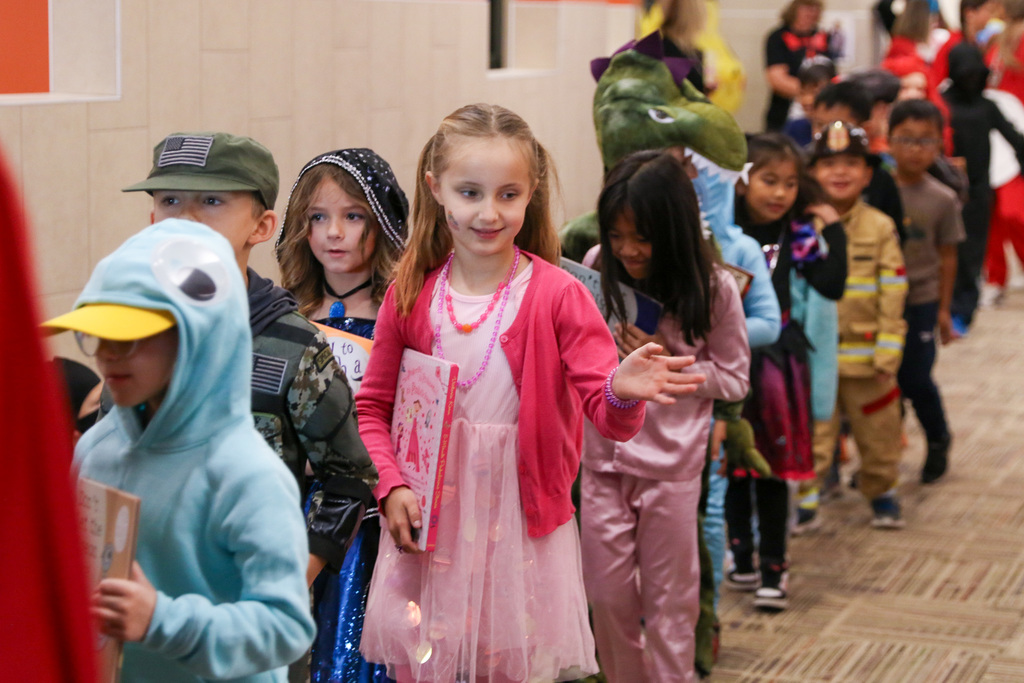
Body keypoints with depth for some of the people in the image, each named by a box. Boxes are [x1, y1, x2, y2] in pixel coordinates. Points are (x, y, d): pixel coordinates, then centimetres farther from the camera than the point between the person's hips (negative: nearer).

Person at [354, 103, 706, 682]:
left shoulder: (558, 295, -8)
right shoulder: (410, 296, 0)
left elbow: (607, 416, -13)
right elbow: (373, 407, 9)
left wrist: (621, 393, -36)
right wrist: (391, 487, -7)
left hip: (524, 525, -2)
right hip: (428, 524, 2)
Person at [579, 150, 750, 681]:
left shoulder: (711, 289, -12)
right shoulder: (597, 268, -5)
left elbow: (733, 379, -4)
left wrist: (668, 366, -17)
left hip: (671, 463, -3)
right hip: (603, 454, 3)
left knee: (668, 598, 8)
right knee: (607, 593, 10)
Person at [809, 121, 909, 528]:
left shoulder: (880, 228, -2)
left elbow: (893, 297, -3)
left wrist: (887, 356, -7)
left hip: (865, 357, 0)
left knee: (877, 433, 13)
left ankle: (881, 491, 32)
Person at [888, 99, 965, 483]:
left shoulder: (942, 200, -5)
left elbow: (947, 256, 2)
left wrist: (944, 309, 4)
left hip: (920, 300, -1)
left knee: (915, 379, 4)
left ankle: (938, 442, 31)